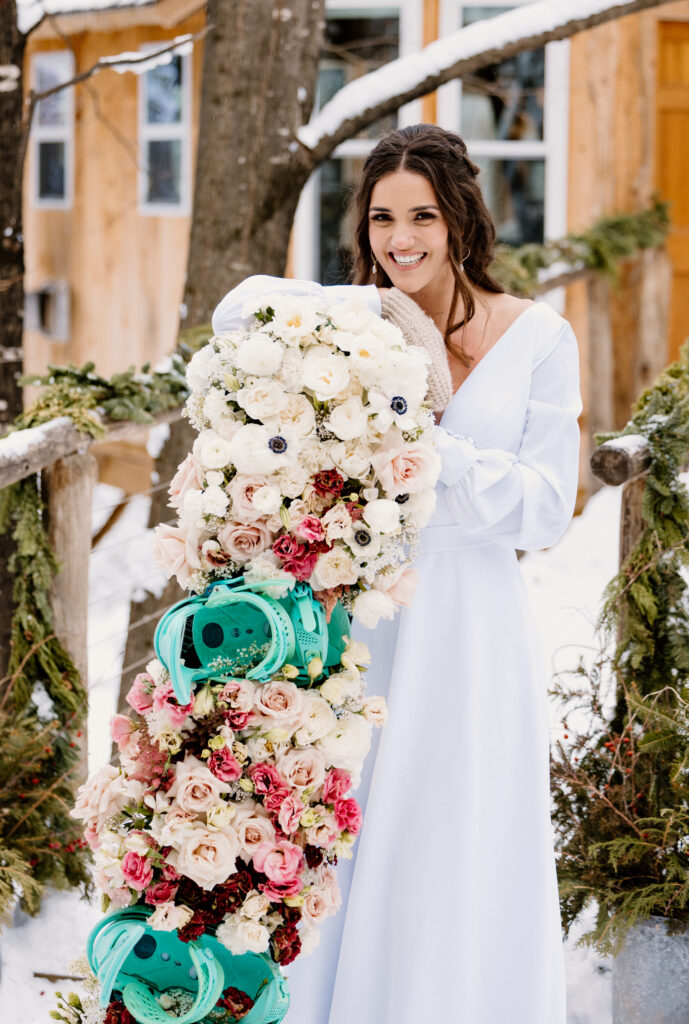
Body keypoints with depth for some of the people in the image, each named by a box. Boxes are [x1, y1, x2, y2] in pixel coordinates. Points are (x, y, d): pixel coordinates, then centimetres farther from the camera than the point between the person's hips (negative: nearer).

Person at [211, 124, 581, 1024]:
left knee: (456, 878, 5)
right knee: (338, 870, 4)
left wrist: (425, 450, -15)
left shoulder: (536, 337, 1)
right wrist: (381, 308, -22)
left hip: (470, 636, -1)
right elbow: (240, 309, -16)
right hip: (355, 630, 1)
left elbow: (545, 508, -5)